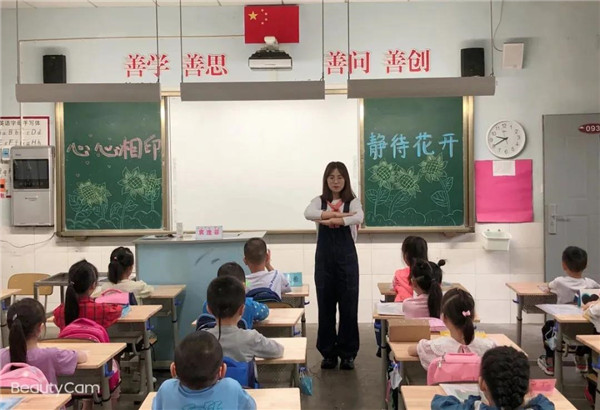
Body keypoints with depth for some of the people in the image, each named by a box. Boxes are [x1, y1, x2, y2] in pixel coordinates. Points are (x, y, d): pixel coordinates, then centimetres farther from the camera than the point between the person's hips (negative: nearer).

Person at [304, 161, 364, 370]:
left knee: (348, 306, 3)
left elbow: (359, 217, -22)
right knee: (325, 306, 7)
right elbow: (308, 214, -19)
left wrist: (330, 219, -28)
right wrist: (338, 214, -26)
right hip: (324, 258, 1)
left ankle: (348, 353, 16)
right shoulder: (319, 201, 5)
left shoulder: (352, 201, 2)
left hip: (347, 258, -1)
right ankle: (328, 353, 19)